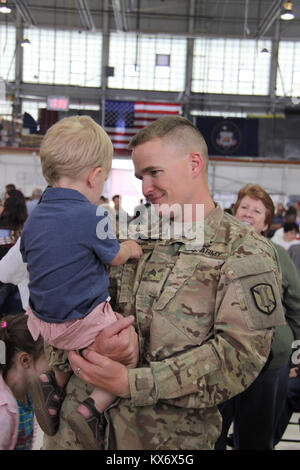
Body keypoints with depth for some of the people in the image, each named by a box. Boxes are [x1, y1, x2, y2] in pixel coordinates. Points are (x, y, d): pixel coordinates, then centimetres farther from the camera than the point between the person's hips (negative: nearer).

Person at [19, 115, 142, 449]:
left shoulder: (34, 216, 0)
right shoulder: (91, 216, -21)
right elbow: (115, 257, -7)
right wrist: (130, 248, 16)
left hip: (43, 318, 7)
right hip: (83, 319, -7)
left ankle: (54, 380, 18)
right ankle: (91, 410, 0)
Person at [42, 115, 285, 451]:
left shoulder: (246, 252, -8)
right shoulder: (140, 243, 9)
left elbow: (240, 353, -16)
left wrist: (130, 383, -21)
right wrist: (98, 337, -15)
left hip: (172, 434, -4)